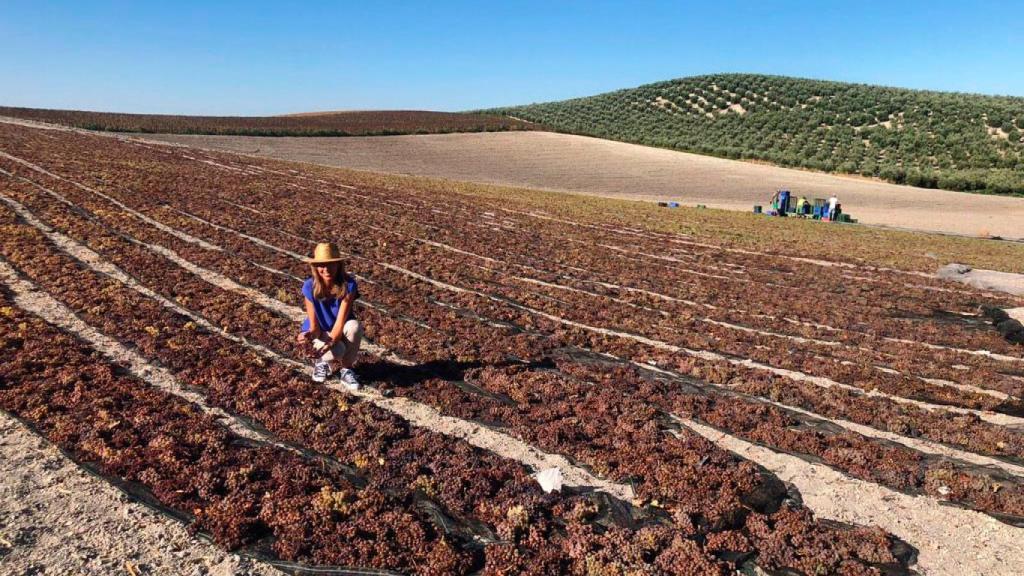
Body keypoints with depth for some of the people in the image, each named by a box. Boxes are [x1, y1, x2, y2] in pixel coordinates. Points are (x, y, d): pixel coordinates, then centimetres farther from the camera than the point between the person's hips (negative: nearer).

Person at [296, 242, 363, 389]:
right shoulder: (310, 287, -23)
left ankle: (346, 369, -11)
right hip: (321, 332, -1)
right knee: (337, 351, -33)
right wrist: (310, 335, -44)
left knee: (355, 326, -35)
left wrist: (332, 340, -46)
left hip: (339, 331, 1)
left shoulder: (348, 285, -26)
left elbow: (341, 320, -29)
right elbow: (314, 325, -21)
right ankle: (322, 362, 6)